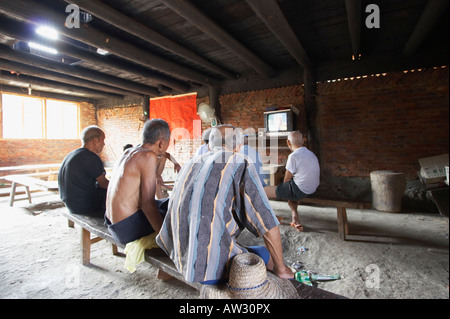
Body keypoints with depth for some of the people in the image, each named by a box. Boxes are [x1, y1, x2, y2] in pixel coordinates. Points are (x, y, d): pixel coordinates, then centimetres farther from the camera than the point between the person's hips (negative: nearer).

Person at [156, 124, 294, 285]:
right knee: (267, 254, 16)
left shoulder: (191, 163, 12)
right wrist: (280, 268, 7)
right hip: (212, 269, -6)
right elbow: (268, 224, -9)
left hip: (180, 259, 7)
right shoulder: (241, 165, -6)